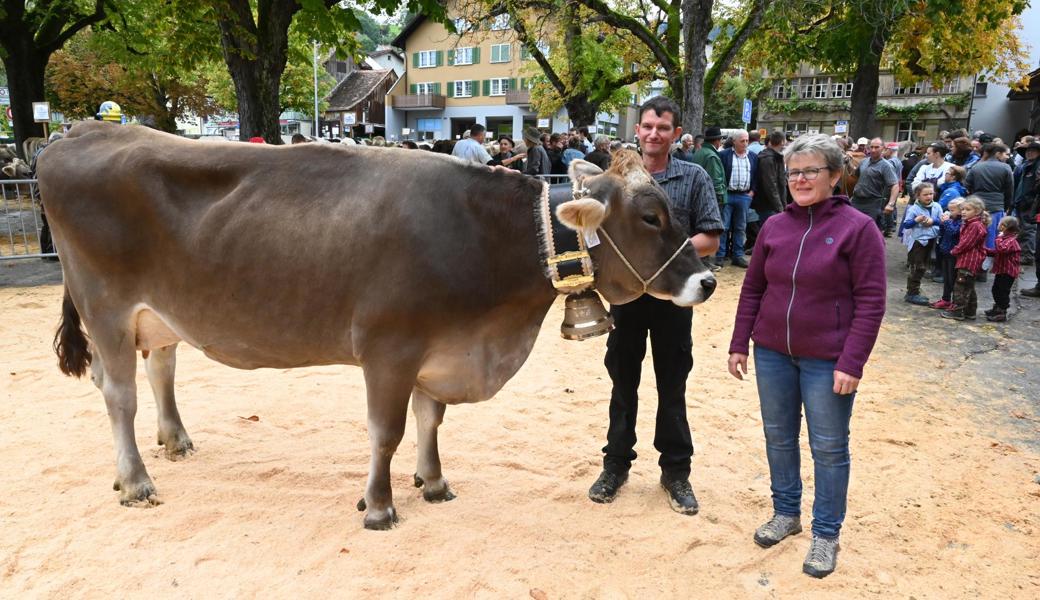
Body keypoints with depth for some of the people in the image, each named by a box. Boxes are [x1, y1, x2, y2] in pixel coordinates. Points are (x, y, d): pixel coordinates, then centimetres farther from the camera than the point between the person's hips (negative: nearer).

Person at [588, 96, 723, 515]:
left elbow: (710, 240, -4)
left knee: (672, 386, 8)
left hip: (673, 296, -1)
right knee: (623, 382, 11)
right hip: (625, 292, 2)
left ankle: (676, 472, 22)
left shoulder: (693, 178, 0)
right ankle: (616, 464, 25)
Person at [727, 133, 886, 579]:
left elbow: (870, 301, -11)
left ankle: (826, 534, 23)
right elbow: (752, 289, 8)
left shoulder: (858, 228, -9)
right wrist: (740, 344, 6)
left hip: (827, 360, -4)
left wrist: (851, 363, -16)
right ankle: (786, 513, 34)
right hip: (773, 353, 4)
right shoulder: (774, 227, 3)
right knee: (778, 438, 15)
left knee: (829, 448, 7)